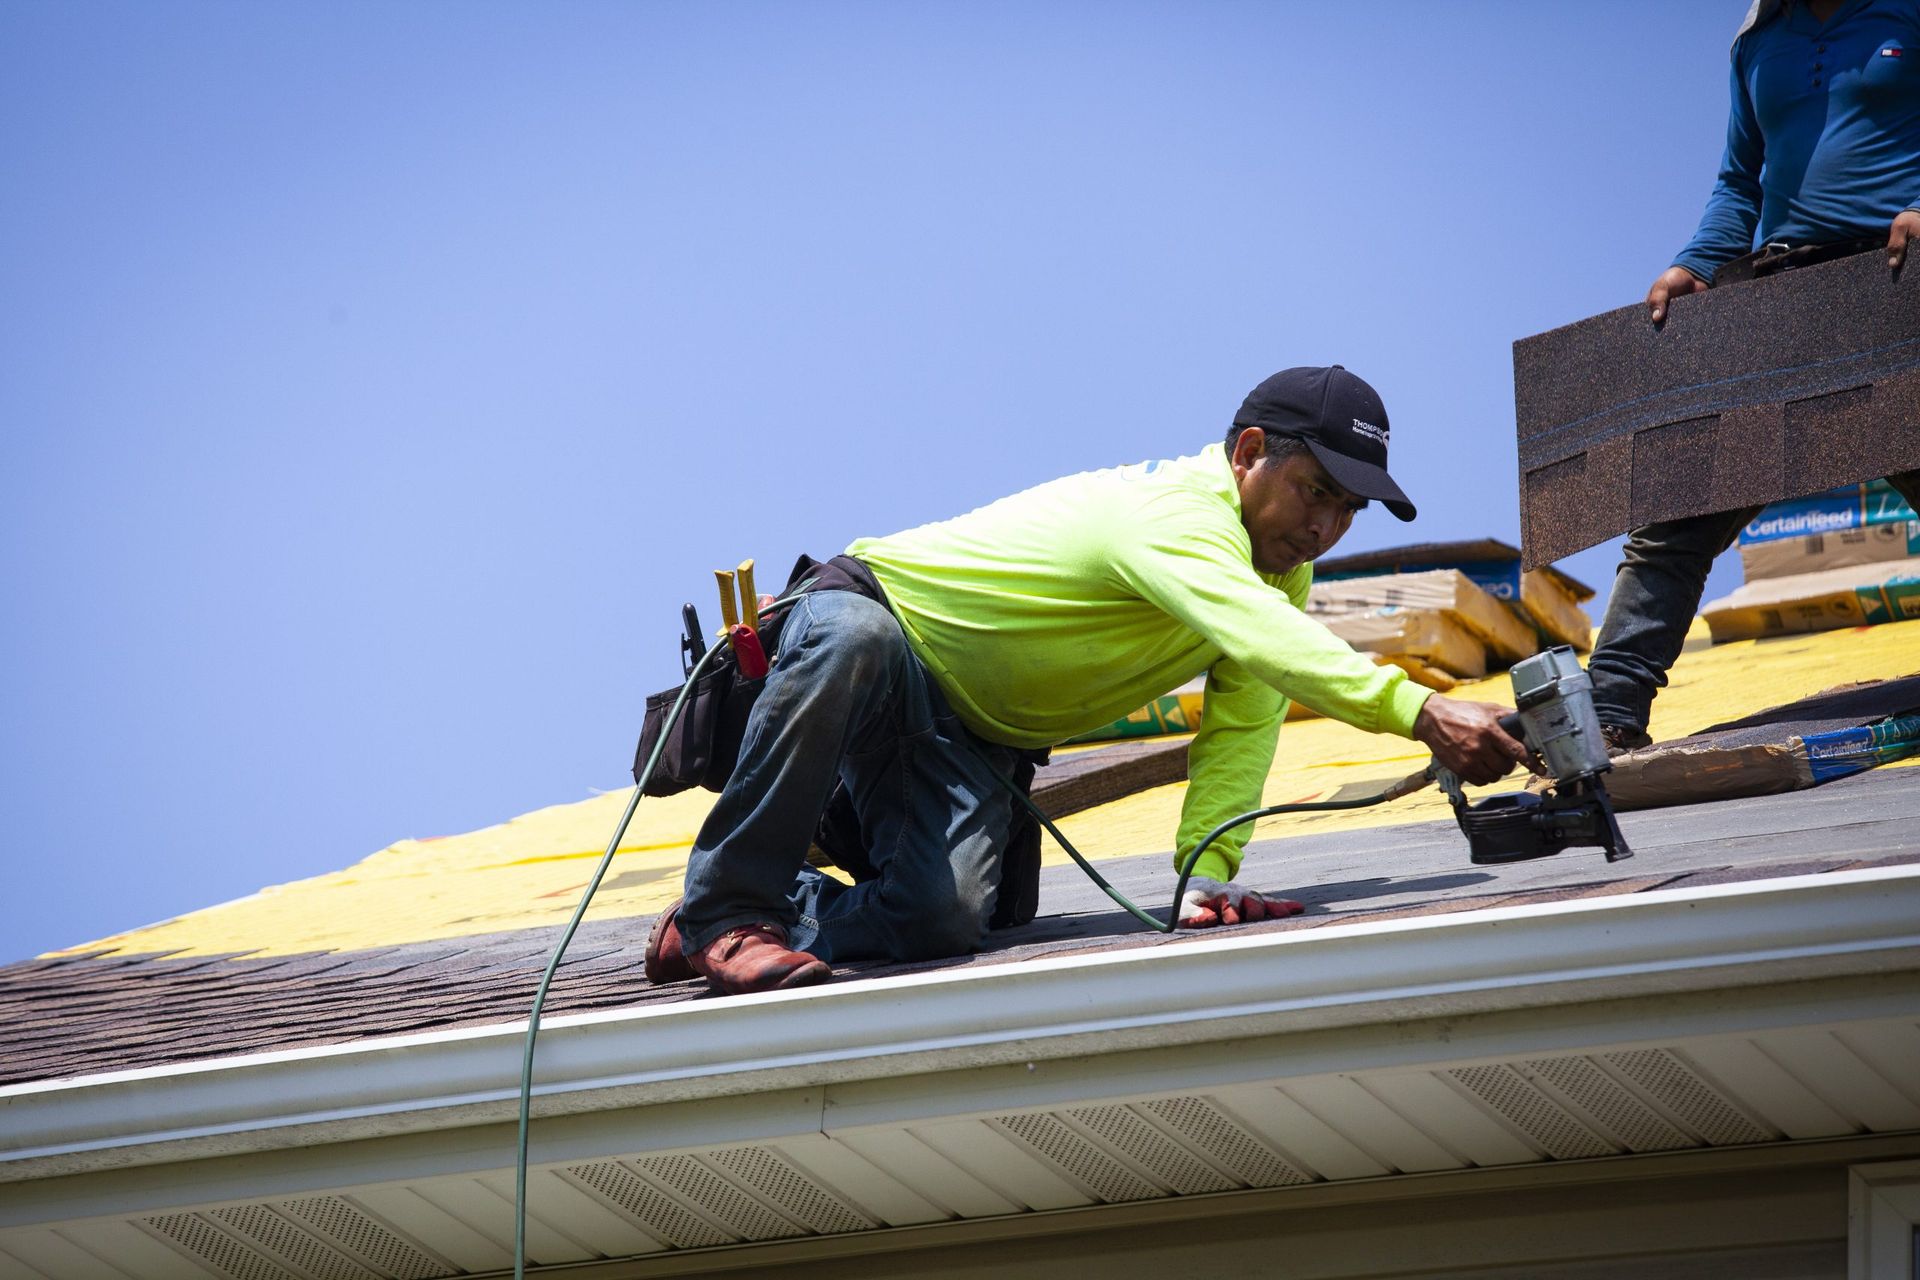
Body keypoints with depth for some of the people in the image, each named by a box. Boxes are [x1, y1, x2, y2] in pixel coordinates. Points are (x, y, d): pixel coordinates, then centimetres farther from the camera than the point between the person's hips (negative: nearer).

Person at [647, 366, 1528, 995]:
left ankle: (780, 910, 5)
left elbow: (1242, 732, -8)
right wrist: (1419, 712, -58)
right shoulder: (1177, 514, -30)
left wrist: (1204, 873, -24)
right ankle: (723, 911, -29)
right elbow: (1264, 641, -47)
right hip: (879, 621, -6)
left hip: (966, 740, 7)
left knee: (944, 917, -23)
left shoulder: (1281, 572, -1)